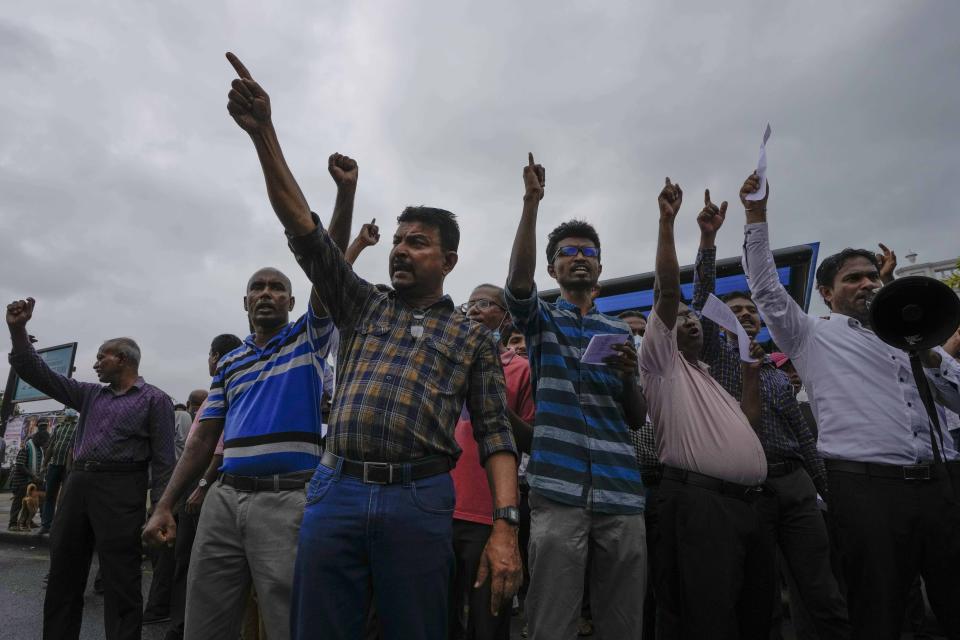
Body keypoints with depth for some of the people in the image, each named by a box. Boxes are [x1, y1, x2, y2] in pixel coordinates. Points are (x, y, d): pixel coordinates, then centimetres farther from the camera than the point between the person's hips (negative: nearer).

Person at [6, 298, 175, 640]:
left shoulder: (155, 399, -1)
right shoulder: (90, 394, 18)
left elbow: (163, 459, -6)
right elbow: (39, 374, 14)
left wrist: (160, 507, -13)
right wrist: (18, 331, 3)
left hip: (121, 488, -7)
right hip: (77, 484, 7)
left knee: (120, 582, -1)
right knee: (63, 575, 15)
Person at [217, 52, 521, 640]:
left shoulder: (473, 337, 10)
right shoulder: (364, 306, 16)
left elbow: (495, 435, 5)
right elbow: (305, 230, 6)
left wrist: (505, 526, -8)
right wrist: (263, 132, -2)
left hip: (419, 501, -2)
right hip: (335, 491, 2)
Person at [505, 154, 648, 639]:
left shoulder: (620, 331, 18)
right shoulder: (541, 320, 10)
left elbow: (637, 420, 16)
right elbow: (518, 280, -13)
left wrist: (629, 375, -4)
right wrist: (531, 202, -20)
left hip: (621, 492, 4)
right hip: (558, 490, -3)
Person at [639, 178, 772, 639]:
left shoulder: (714, 381, 29)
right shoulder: (661, 363, 4)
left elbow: (749, 426, 23)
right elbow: (667, 289, -6)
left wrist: (752, 371, 18)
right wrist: (666, 222, -8)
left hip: (747, 504, 8)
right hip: (697, 500, -8)